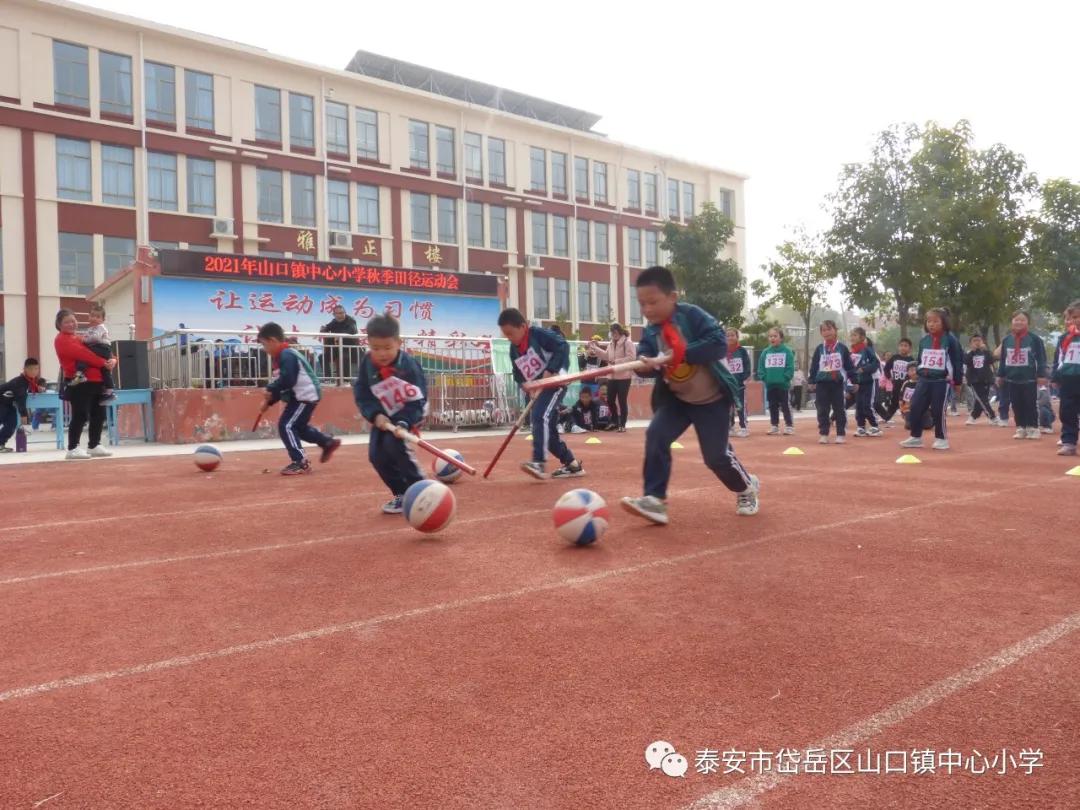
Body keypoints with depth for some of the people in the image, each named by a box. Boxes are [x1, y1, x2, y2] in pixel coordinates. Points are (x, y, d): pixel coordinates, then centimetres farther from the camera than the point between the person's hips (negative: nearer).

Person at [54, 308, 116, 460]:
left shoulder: (80, 338, 23)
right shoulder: (62, 340, -4)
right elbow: (82, 354, -17)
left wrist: (112, 360, -3)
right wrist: (104, 362, -17)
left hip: (94, 381, 9)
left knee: (99, 414, 11)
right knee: (80, 416, -9)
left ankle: (94, 446, 20)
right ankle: (72, 448, -2)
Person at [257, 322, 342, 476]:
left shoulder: (287, 355, -17)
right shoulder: (286, 354, 15)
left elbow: (287, 381, -27)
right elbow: (284, 382, 17)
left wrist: (271, 390, -14)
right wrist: (269, 401, 11)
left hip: (305, 396, -11)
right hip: (302, 396, 11)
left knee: (286, 426, -12)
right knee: (299, 426, 24)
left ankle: (300, 462, -9)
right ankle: (328, 442, 35)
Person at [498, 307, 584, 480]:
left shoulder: (539, 334, -13)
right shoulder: (514, 350, 8)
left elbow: (563, 346, -20)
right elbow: (518, 375, 13)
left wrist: (549, 371, -23)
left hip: (555, 383, -9)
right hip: (538, 390, 9)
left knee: (540, 417, -27)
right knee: (549, 430, 7)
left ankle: (538, 462, -32)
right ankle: (573, 465, 19)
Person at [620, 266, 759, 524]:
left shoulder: (692, 315, -18)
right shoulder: (650, 332, -2)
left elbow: (719, 344, -27)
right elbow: (645, 358, -11)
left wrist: (679, 353, -31)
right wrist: (645, 363, -35)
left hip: (712, 399, -5)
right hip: (675, 398, 5)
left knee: (716, 456, -1)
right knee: (655, 436, -16)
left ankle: (747, 487, 30)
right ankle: (654, 500, -14)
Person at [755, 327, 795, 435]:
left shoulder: (787, 351, -6)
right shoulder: (765, 352, 5)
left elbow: (790, 367, -10)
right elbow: (761, 367, 6)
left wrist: (785, 378, -17)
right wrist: (764, 378, -5)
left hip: (783, 384, -4)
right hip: (770, 385, 4)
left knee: (785, 406, 2)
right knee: (772, 406, 11)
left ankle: (789, 426, 10)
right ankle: (774, 426, 19)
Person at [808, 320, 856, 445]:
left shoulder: (842, 348, 2)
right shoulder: (819, 349, 5)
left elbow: (849, 366, 2)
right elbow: (814, 366, 5)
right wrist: (812, 381, 2)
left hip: (837, 383, -1)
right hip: (822, 383, 1)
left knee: (839, 410, 3)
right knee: (822, 410, 3)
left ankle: (841, 435, 9)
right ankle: (824, 434, 9)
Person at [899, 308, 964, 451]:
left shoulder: (950, 339, -7)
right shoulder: (924, 340, 8)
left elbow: (958, 360, -5)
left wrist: (958, 380, -5)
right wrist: (921, 370, 7)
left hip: (941, 381, -5)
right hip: (924, 380, 5)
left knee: (938, 410, -3)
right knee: (915, 407, 3)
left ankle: (941, 438, 11)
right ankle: (915, 437, 14)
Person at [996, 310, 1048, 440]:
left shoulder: (1034, 339, -5)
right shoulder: (1006, 340, 6)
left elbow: (1041, 358, -4)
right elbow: (1002, 359, 11)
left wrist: (1041, 375, -7)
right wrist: (1000, 375, 12)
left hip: (1029, 379, -3)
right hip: (1012, 379, 3)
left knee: (1030, 405, 2)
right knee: (1017, 405, 8)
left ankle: (1033, 428, 10)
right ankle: (1020, 428, 17)